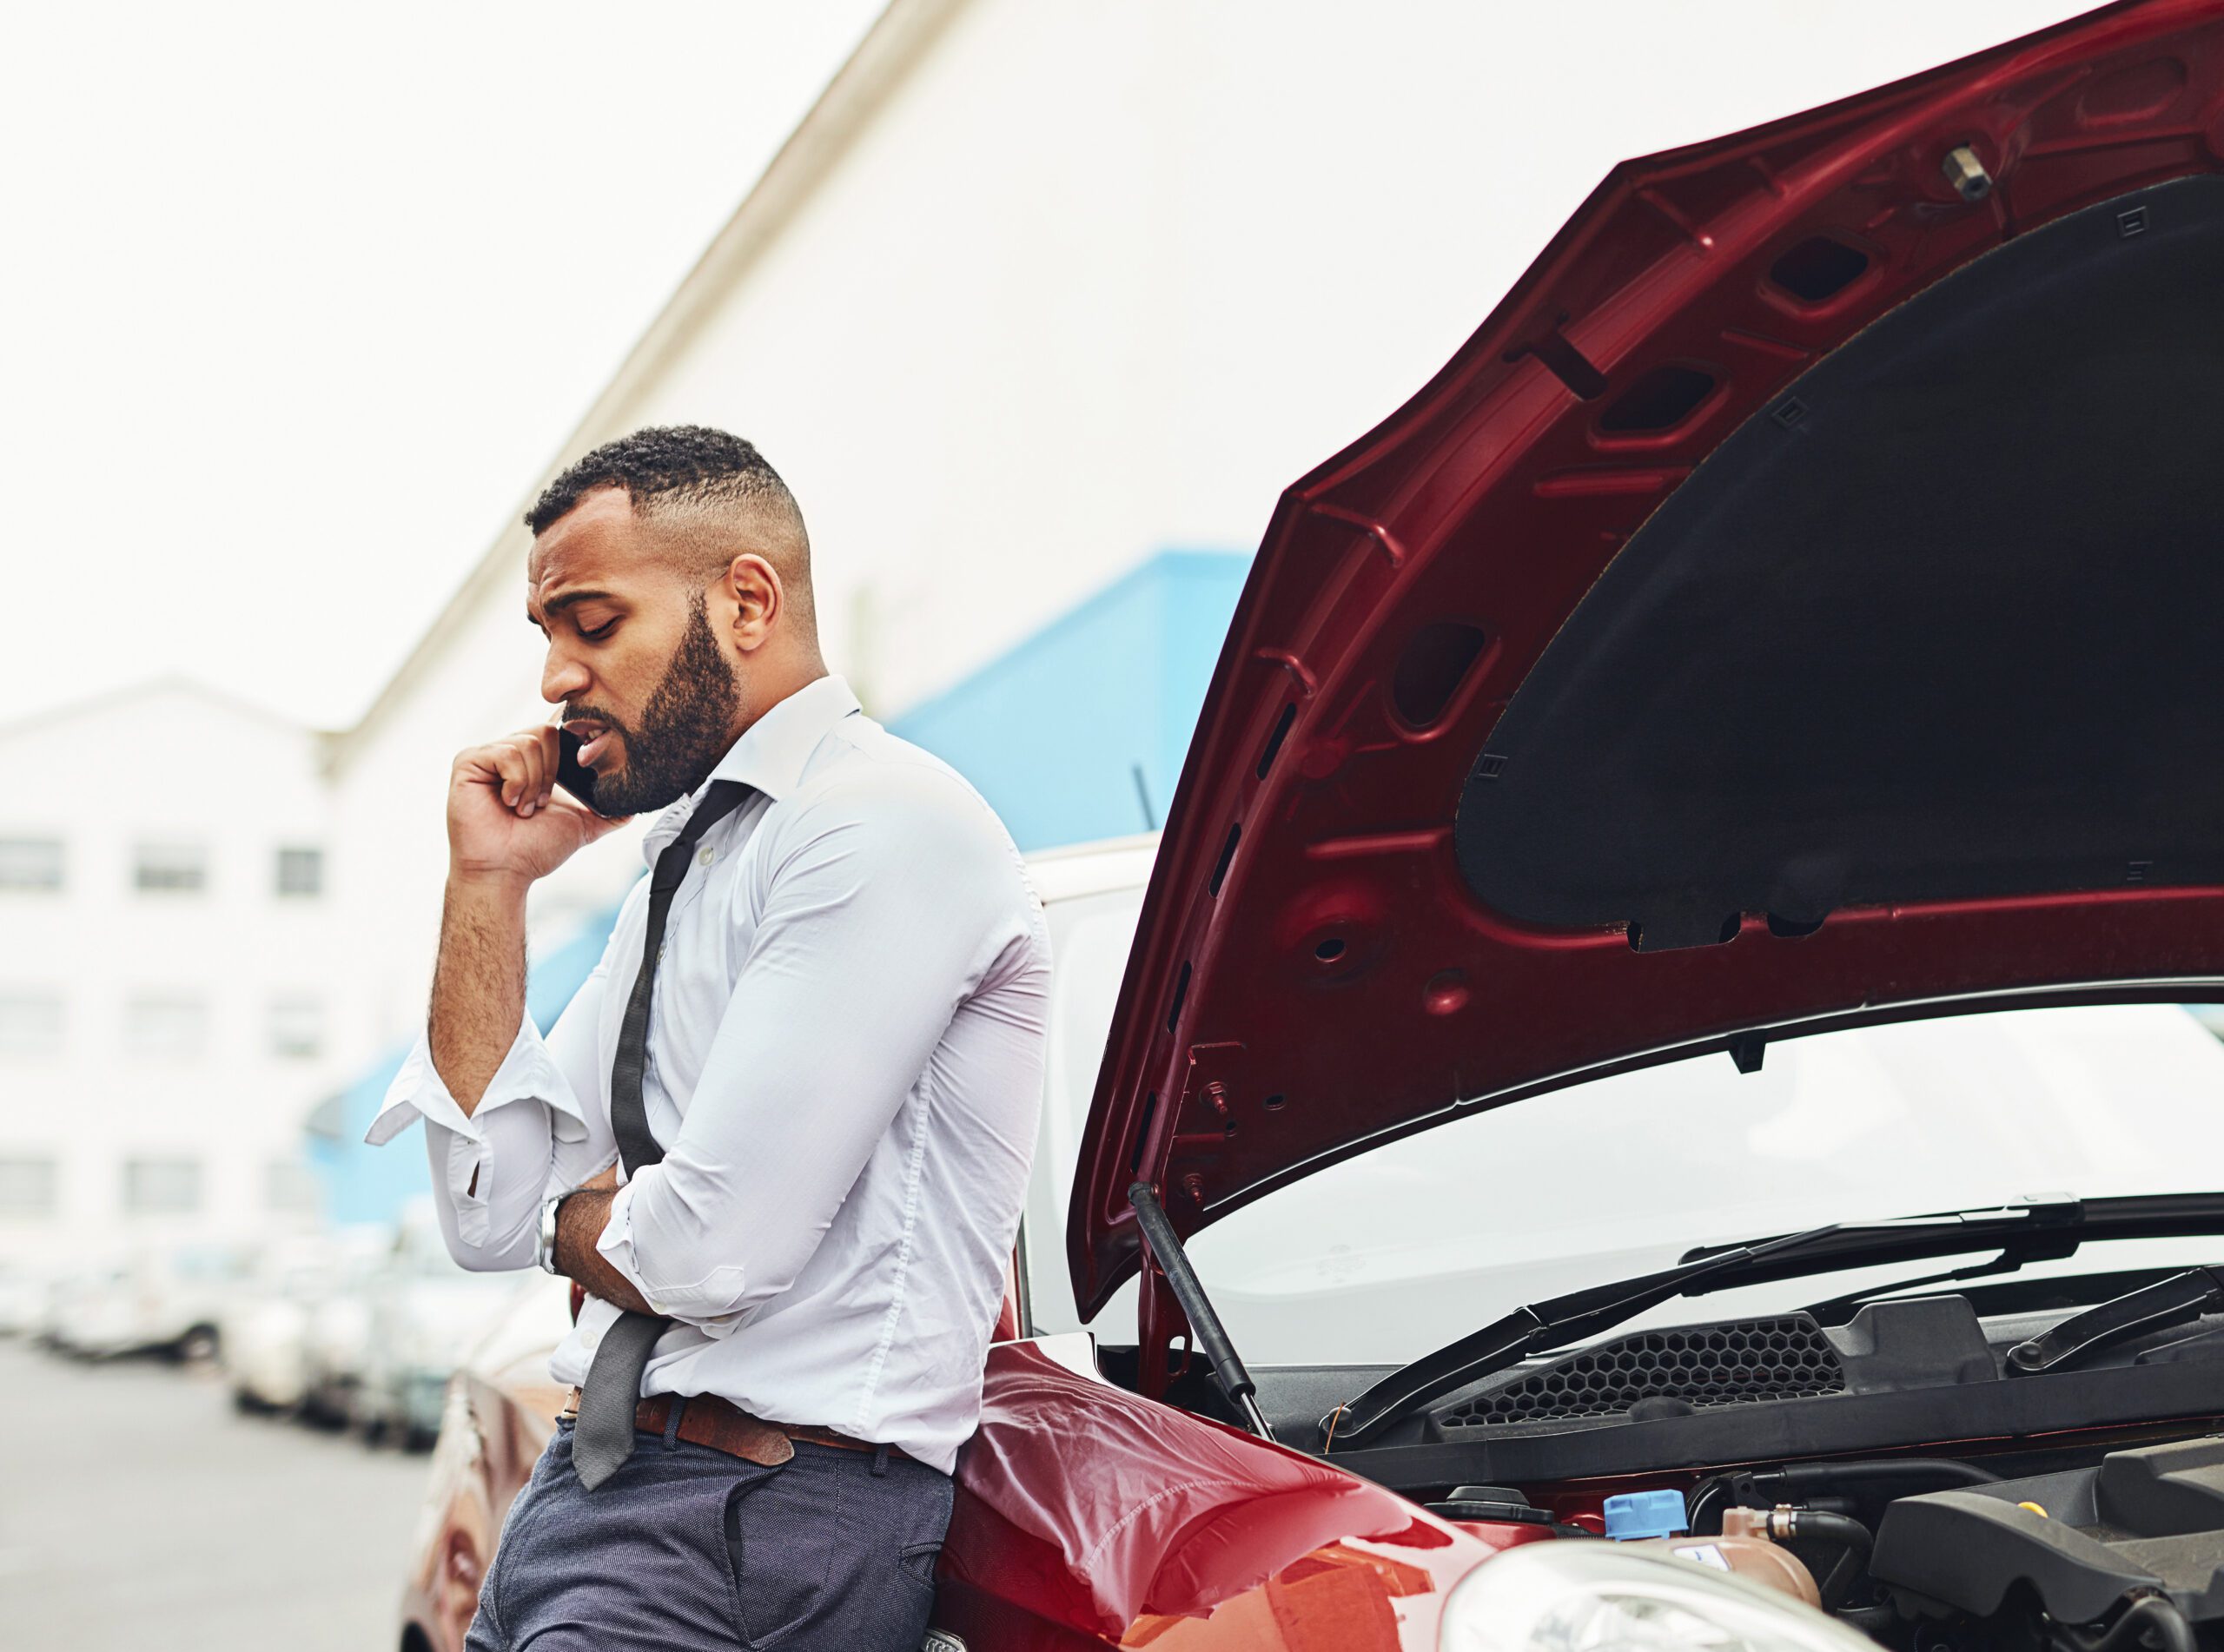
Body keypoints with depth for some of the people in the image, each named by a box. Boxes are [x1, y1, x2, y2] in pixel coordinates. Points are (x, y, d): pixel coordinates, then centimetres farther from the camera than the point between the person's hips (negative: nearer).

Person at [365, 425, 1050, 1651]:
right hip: (586, 1483, 8)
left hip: (766, 1529, -8)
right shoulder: (681, 860, 16)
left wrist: (571, 1214, 2)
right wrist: (486, 882, 7)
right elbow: (489, 1217, 10)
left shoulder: (887, 828, -14)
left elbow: (712, 1251, -20)